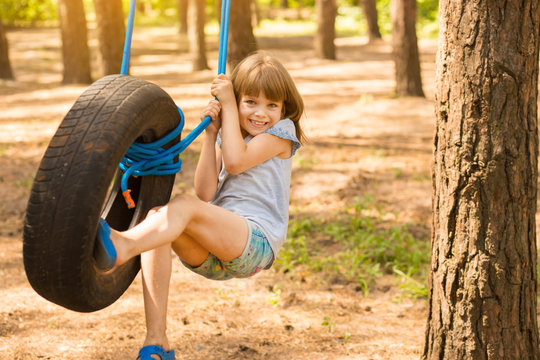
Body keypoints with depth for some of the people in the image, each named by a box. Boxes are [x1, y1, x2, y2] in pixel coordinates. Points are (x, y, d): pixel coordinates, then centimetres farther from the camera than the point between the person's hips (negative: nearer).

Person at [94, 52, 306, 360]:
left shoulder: (282, 130, 5)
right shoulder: (227, 137, 21)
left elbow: (236, 161, -11)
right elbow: (206, 193, 6)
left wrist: (228, 105, -3)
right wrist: (211, 134, 1)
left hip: (256, 240, -6)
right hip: (212, 252, 6)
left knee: (184, 206, -29)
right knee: (156, 216, -23)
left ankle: (118, 248, -60)